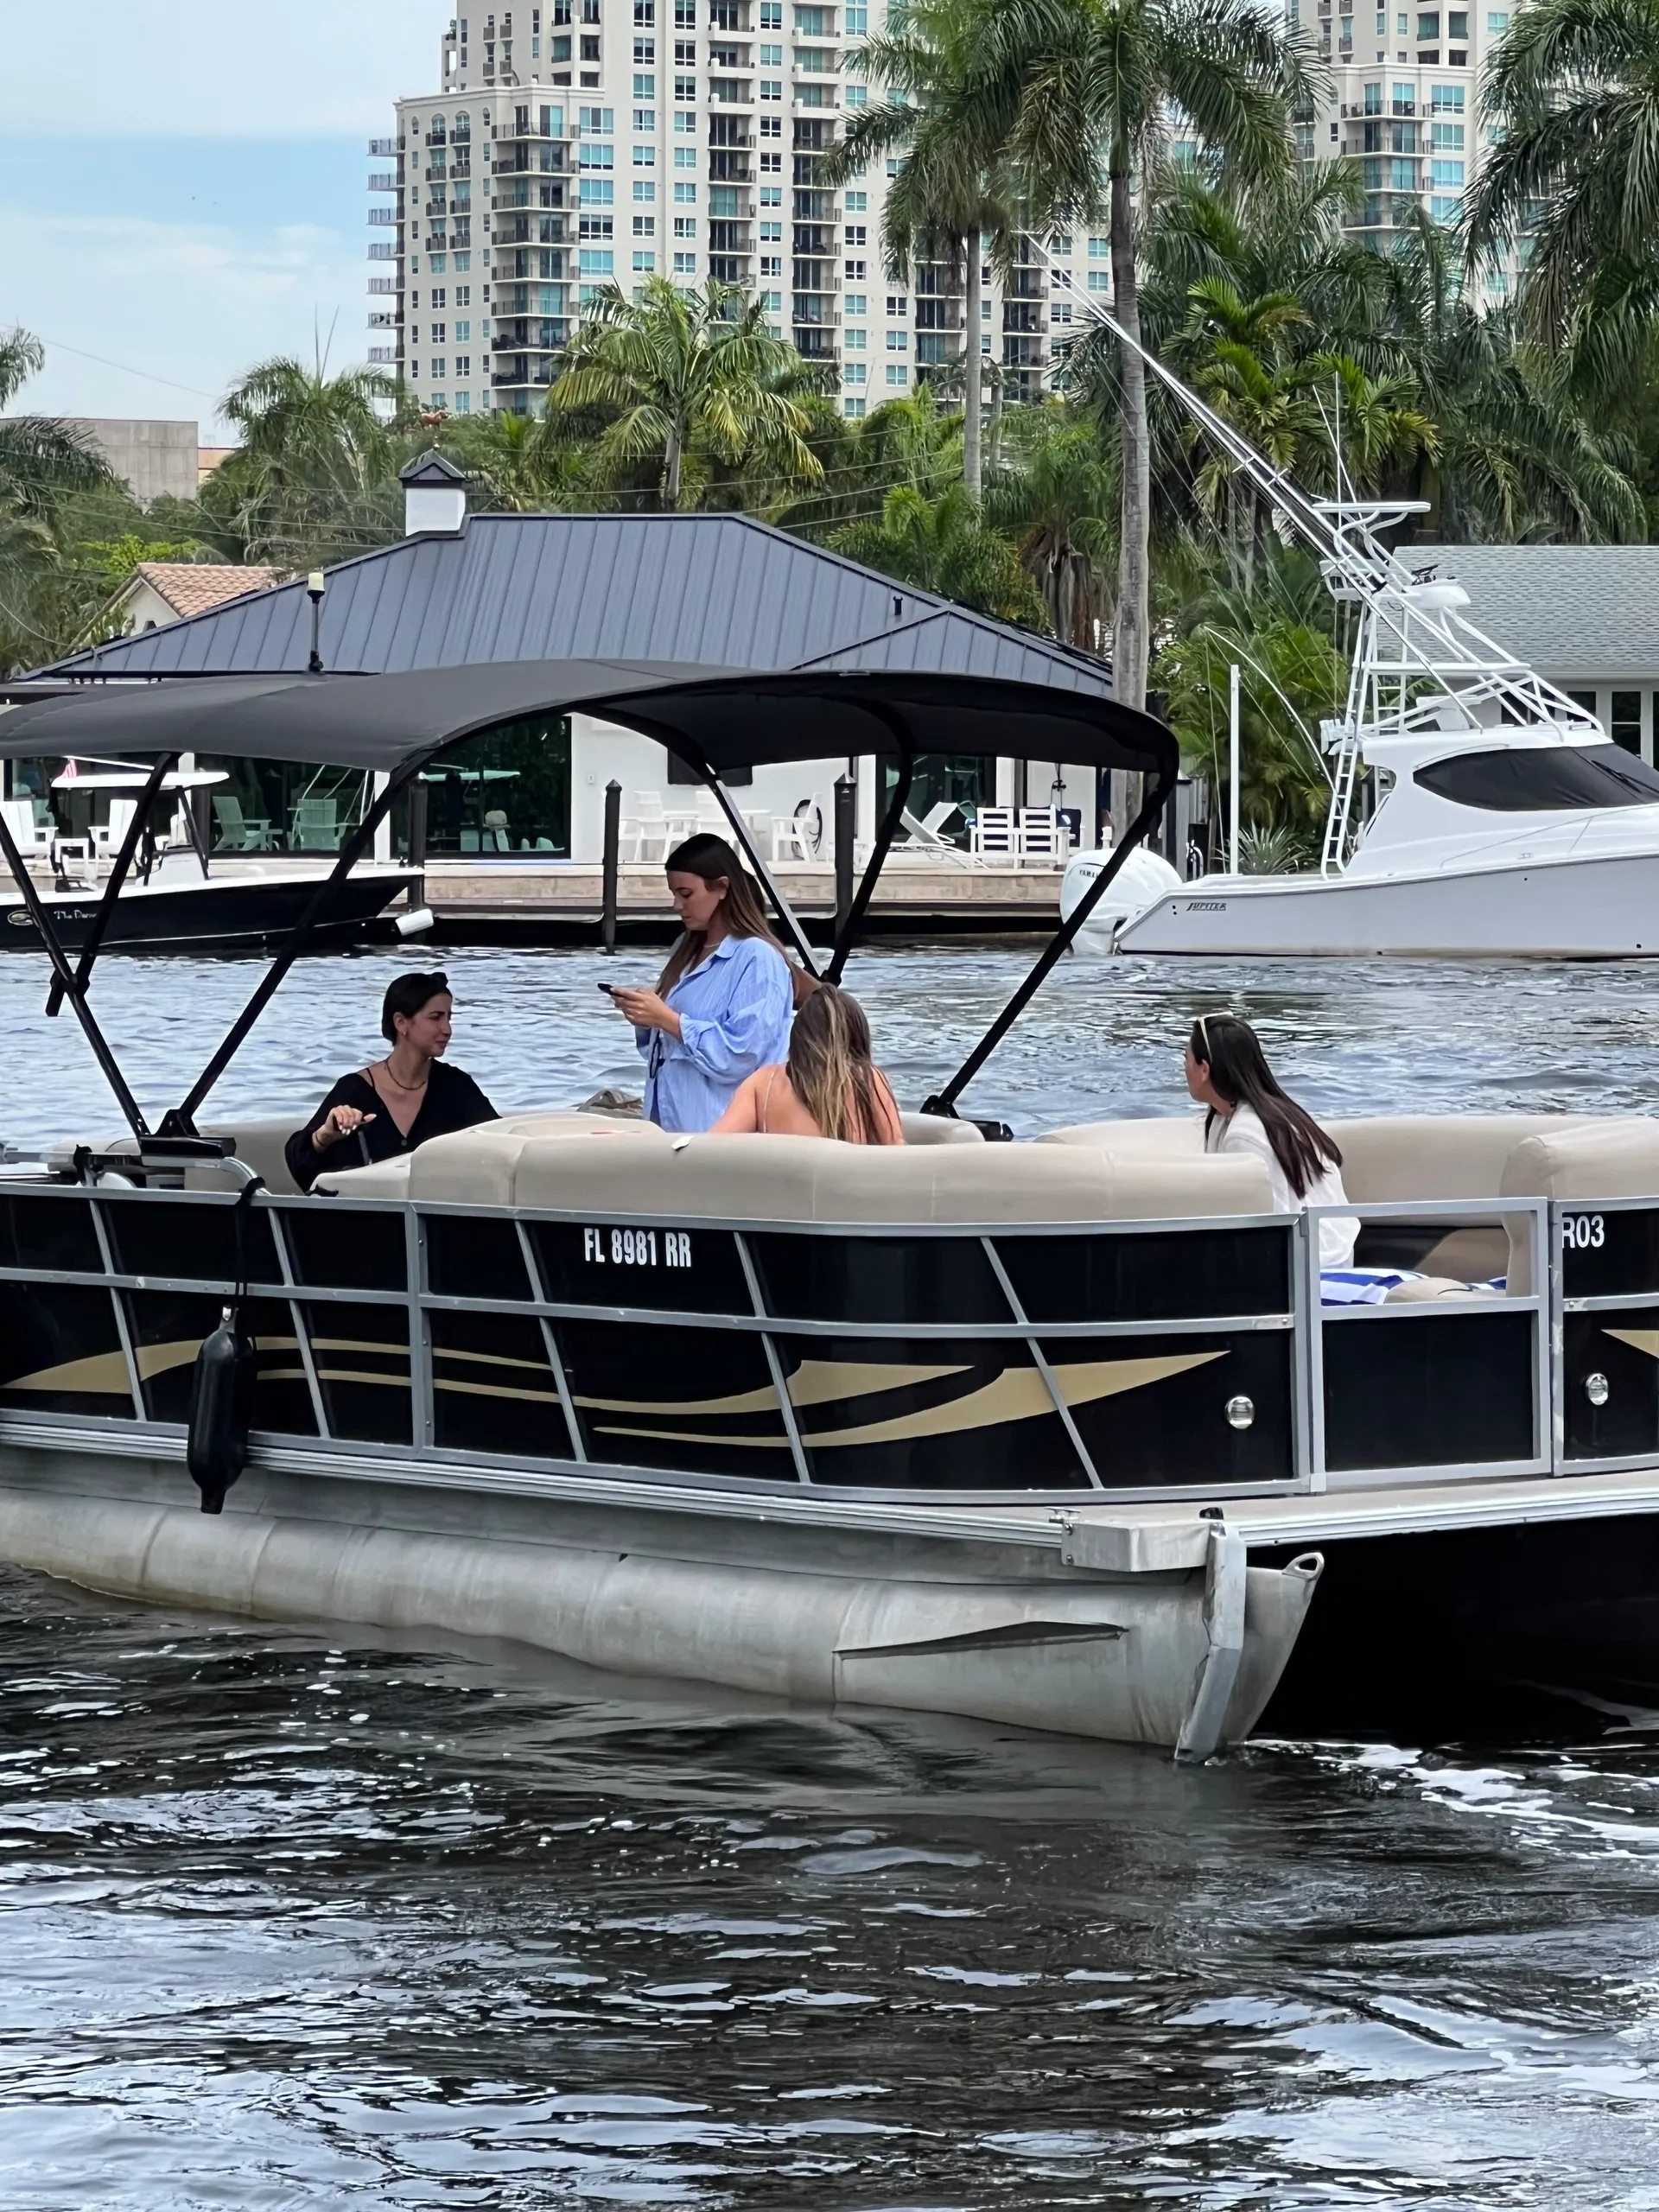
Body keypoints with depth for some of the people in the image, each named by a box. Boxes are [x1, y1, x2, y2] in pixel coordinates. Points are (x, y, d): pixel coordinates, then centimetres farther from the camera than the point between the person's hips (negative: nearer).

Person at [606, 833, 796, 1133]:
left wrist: (666, 1019, -18)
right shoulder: (687, 949, 15)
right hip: (668, 1123, 8)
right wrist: (646, 1018, 0)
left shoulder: (757, 959, -11)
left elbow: (740, 1055, -19)